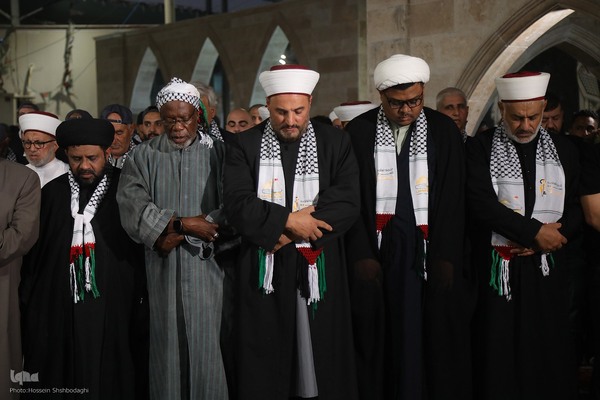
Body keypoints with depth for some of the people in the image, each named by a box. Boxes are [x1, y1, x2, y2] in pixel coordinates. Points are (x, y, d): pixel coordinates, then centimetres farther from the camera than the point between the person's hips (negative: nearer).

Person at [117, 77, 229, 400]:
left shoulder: (218, 152, 4)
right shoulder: (144, 156, 8)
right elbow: (132, 204, -5)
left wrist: (177, 232, -11)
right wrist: (185, 223, -15)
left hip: (206, 264, -1)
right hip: (162, 266, 1)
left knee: (206, 343, -2)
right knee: (167, 342, 3)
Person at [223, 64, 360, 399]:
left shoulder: (335, 142, 4)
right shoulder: (245, 145, 4)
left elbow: (348, 203, -6)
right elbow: (237, 202, -7)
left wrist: (291, 233, -13)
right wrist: (287, 220, -16)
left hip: (319, 270, 0)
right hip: (264, 271, 0)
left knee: (322, 360, 4)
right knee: (265, 368, 4)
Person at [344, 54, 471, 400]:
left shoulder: (445, 131, 4)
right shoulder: (359, 131, 2)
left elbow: (453, 199, 1)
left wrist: (445, 256, -7)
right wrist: (362, 254, -10)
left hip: (430, 252, 1)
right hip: (377, 251, 0)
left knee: (435, 339, 4)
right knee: (379, 338, 4)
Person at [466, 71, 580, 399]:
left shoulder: (564, 150, 8)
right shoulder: (480, 148, -1)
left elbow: (578, 206, 8)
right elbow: (481, 203, -13)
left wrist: (555, 236, -11)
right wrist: (535, 231, -14)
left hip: (547, 268, 2)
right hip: (498, 270, -2)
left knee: (548, 353, 5)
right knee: (500, 351, 2)